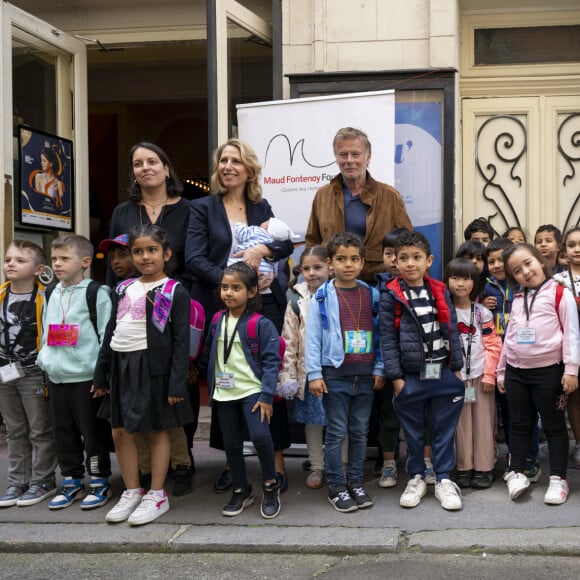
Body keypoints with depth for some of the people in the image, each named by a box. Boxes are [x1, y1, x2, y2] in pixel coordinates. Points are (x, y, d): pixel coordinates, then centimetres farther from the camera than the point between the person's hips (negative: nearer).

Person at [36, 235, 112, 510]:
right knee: (63, 432, 13)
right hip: (56, 377, 7)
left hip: (86, 378, -6)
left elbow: (107, 335, -11)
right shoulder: (52, 295, 12)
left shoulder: (96, 294, -8)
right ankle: (71, 482, 25)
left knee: (92, 433, 3)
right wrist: (44, 363, 12)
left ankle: (99, 483, 16)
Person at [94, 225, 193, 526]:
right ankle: (132, 492, 26)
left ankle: (157, 495, 18)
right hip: (122, 365, 6)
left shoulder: (175, 292, -6)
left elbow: (181, 341, -10)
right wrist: (101, 374, 15)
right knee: (121, 432, 10)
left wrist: (177, 382, -15)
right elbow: (110, 333, 16)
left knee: (157, 431, 6)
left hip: (153, 366, -6)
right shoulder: (123, 289, 11)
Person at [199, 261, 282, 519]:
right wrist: (209, 385, 12)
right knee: (231, 444, 11)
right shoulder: (217, 321, 6)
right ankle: (241, 491, 28)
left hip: (251, 391, -5)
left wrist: (266, 396, -16)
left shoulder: (261, 324, -10)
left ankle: (270, 484, 3)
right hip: (224, 393, 5)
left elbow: (271, 361, -11)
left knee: (260, 435, -21)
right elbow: (208, 355, 17)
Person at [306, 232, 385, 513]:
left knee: (360, 431, 11)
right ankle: (336, 486, 13)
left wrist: (379, 369, 3)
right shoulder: (323, 296, -3)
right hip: (335, 373, -3)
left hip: (365, 374, 3)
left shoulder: (372, 295, 5)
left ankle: (355, 482, 23)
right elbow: (313, 337, -4)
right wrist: (314, 374, -8)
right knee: (336, 432, 3)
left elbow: (379, 334, 8)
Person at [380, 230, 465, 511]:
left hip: (442, 373, 2)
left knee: (444, 429, 8)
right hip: (411, 376, -2)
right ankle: (416, 478, 25)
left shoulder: (441, 292, 5)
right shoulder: (391, 297, -4)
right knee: (413, 431, 10)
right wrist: (395, 377, -9)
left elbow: (452, 330, 9)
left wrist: (457, 367, 7)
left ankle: (444, 480, 20)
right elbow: (387, 339, -5)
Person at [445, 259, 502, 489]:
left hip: (481, 375, 0)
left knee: (483, 423, 3)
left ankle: (483, 468, 11)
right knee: (461, 423, 4)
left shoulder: (483, 313, 2)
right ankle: (464, 468, 13)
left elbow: (493, 345, -1)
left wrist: (490, 374, -7)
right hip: (455, 376, 0)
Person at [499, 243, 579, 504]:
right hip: (516, 371, 5)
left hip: (548, 370, -5)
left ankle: (558, 478, 11)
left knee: (553, 424, 5)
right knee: (520, 424, 12)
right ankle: (516, 472, 19)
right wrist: (501, 370, 16)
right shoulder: (517, 300, 12)